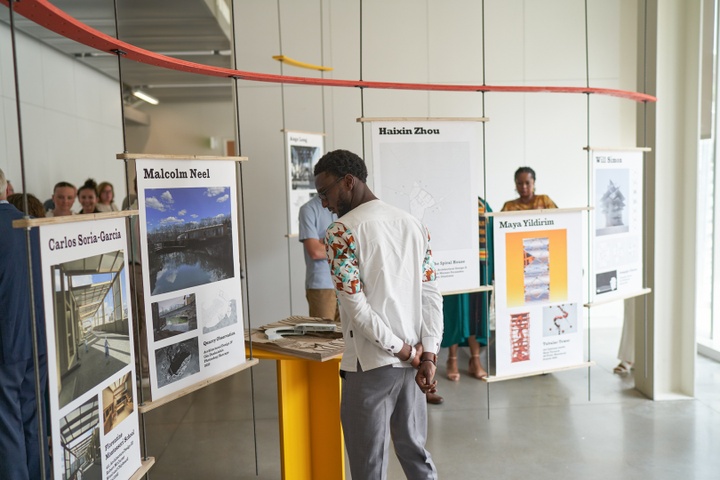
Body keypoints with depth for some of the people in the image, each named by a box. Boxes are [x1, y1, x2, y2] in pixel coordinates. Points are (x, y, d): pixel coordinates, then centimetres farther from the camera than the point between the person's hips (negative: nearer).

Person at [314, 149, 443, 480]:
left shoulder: (341, 232, -11)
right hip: (414, 360, 6)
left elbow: (356, 306, -17)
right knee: (414, 452, 20)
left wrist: (402, 350, -9)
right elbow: (431, 295, 3)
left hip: (370, 363, -6)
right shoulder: (414, 224, 8)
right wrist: (428, 356, 1)